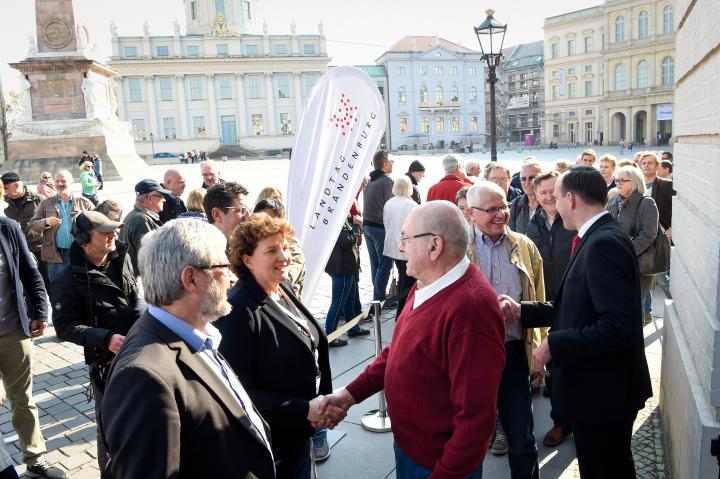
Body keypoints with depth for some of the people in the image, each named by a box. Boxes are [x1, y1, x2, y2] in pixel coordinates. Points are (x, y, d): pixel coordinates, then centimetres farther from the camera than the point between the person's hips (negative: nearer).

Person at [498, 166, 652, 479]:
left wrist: (553, 345, -23)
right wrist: (523, 311, 5)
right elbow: (580, 311, 11)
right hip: (598, 385, 9)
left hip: (602, 389, -9)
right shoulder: (598, 238, 7)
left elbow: (618, 326, -31)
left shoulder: (604, 243, -24)